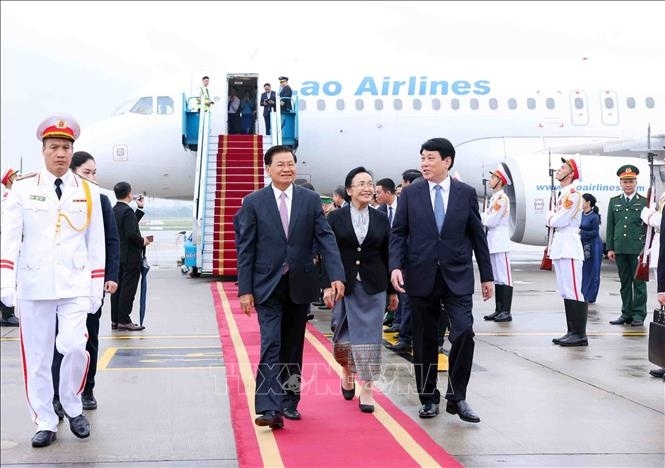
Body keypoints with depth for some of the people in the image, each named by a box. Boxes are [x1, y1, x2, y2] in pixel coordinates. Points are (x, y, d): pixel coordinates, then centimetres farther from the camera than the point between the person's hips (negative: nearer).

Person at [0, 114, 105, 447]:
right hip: (34, 285, 0)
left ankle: (73, 407, 12)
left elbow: (96, 244, 7)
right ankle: (45, 423, 16)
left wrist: (96, 289, 4)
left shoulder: (89, 192, 6)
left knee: (75, 347, -13)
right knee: (37, 357, 4)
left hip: (75, 285, 0)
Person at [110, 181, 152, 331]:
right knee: (128, 289, -3)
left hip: (117, 256, 9)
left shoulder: (114, 210, 10)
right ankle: (124, 320, -1)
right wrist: (142, 241, -9)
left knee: (118, 288, 11)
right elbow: (131, 233, -25)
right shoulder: (127, 210, -17)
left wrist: (140, 208, 21)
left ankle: (115, 320, 16)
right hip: (130, 257, -9)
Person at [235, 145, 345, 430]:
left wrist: (336, 275, -16)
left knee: (293, 348, 11)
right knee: (271, 345, -12)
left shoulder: (311, 200, 3)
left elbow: (325, 239, -3)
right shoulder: (254, 202, -2)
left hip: (300, 285, 3)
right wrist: (245, 289, -7)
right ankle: (269, 408, -16)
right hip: (268, 286, -2)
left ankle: (289, 402, 22)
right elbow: (245, 248, -2)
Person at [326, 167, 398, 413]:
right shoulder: (335, 218, 0)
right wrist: (327, 285, -10)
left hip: (373, 287, 1)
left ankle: (366, 390, 5)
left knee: (369, 336, -2)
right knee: (343, 336, 5)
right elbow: (327, 254, -1)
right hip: (344, 285, -1)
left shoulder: (381, 219, 6)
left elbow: (387, 256, 8)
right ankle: (347, 372, 35)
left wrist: (392, 290, 9)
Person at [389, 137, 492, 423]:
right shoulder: (410, 193, 3)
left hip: (457, 277, 0)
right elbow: (398, 233, 3)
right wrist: (396, 266, -12)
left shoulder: (466, 193, 3)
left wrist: (486, 275, 7)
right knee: (424, 342, 6)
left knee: (464, 333, -13)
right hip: (421, 277, 1)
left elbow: (477, 235, 6)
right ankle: (429, 398, 20)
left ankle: (456, 396, 3)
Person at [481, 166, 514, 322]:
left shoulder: (502, 198, -12)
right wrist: (483, 218, -2)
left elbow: (491, 221, -16)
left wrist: (480, 217, 0)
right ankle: (499, 310, 15)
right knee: (497, 278, 11)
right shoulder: (494, 198, 17)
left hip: (500, 242, -9)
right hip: (493, 242, 10)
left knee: (504, 277, -7)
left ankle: (507, 312, -6)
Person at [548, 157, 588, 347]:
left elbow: (559, 220, -15)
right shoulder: (561, 193, 19)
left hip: (569, 246, -10)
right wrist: (552, 218, 2)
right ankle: (572, 332, 14)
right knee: (565, 293, 10)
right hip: (559, 246, 10)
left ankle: (580, 335, -8)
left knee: (573, 292, -9)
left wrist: (550, 218, 3)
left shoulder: (573, 193, -10)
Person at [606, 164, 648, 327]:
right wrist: (610, 248, 4)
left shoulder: (644, 202, 1)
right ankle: (626, 313, 16)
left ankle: (639, 315, 5)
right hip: (620, 249, 3)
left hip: (638, 249, -3)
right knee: (625, 282, 9)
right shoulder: (614, 202, 11)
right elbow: (610, 227, 11)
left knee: (639, 282, 0)